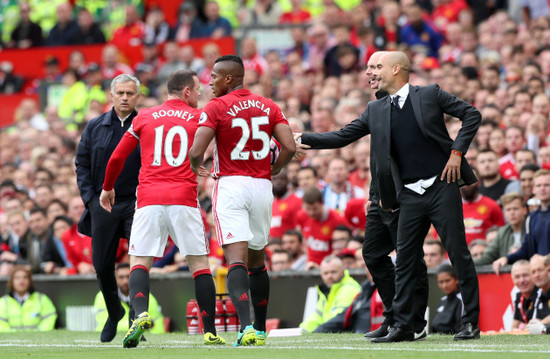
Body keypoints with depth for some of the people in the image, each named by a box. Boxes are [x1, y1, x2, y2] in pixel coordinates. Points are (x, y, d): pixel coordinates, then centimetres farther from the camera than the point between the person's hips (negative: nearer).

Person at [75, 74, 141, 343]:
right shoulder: (95, 127, 8)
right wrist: (90, 198, -1)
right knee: (102, 265, 9)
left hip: (137, 205, -3)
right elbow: (82, 164, 9)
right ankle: (114, 312, 32)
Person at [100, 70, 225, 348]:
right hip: (184, 199, -1)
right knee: (200, 264, 7)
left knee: (139, 263, 3)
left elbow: (117, 157, 15)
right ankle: (210, 332, 4)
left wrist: (107, 188, 31)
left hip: (149, 200, 1)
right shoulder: (198, 118, 9)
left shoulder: (144, 118, 13)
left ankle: (141, 314, -24)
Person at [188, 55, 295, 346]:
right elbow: (289, 147, -1)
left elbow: (196, 152, -14)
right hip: (262, 187, 5)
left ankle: (247, 326, -28)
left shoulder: (216, 107, -5)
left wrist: (196, 168, 10)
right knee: (256, 260, 18)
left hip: (230, 184, -5)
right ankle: (260, 330, 23)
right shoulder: (268, 107, 9)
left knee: (236, 259, -12)